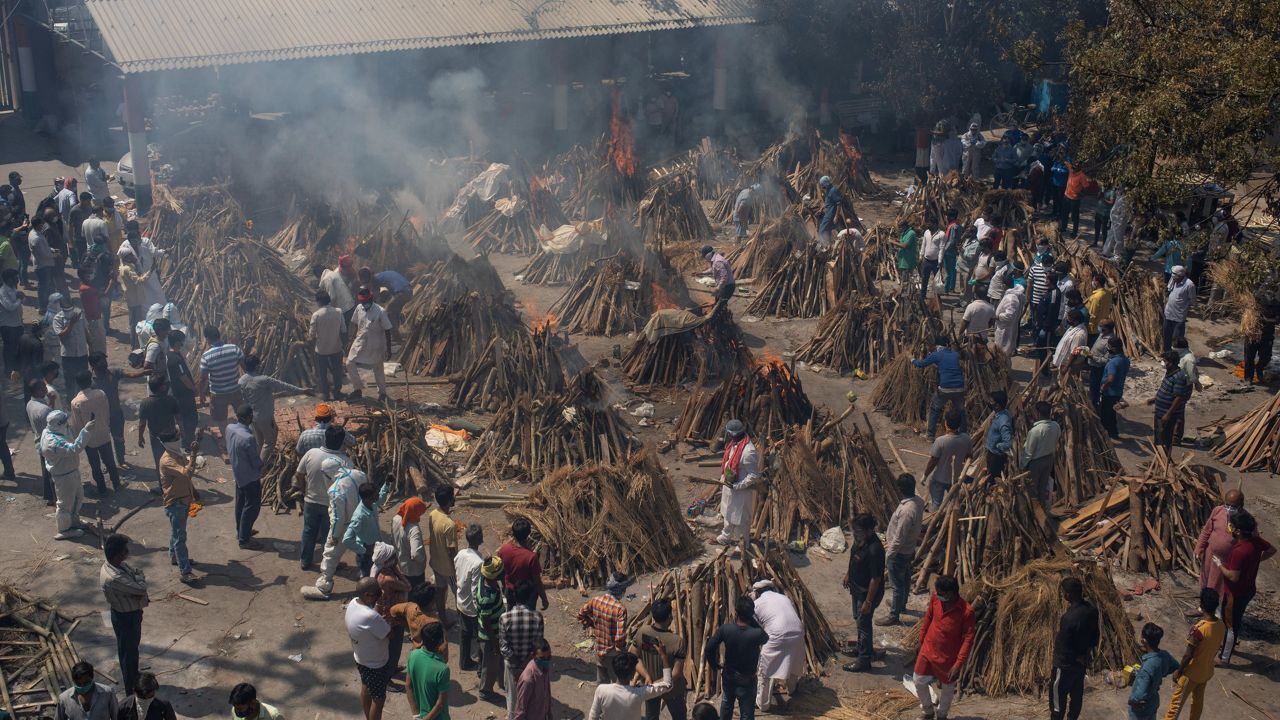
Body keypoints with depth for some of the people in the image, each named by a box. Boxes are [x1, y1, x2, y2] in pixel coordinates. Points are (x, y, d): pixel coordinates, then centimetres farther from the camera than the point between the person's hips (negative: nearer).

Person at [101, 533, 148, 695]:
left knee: (133, 646, 28)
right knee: (129, 651, 11)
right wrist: (139, 578, -13)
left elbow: (138, 573, -2)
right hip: (125, 617, -9)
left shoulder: (120, 565, -7)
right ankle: (131, 688, 30)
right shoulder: (113, 578, -36)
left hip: (133, 612, 9)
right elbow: (140, 588, -35)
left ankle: (134, 678, 49)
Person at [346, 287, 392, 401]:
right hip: (360, 343, 4)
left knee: (378, 369, 11)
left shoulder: (380, 312, -22)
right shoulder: (359, 308, -8)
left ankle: (382, 393, 33)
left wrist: (388, 349, -13)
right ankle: (358, 390, 18)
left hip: (376, 346, -4)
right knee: (350, 363, 0)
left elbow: (387, 331, -16)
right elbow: (355, 324, 8)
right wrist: (354, 338, 14)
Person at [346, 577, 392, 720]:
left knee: (366, 688, 29)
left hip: (361, 658, 9)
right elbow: (389, 633, -24)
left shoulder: (353, 603, -13)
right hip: (376, 664, -9)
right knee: (378, 698, 12)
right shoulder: (371, 617, -40)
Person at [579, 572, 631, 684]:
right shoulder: (620, 608, -29)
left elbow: (581, 616, 5)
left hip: (598, 648, 6)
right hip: (613, 653, -6)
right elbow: (620, 636, -30)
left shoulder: (595, 600, -10)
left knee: (601, 682, 24)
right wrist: (621, 649, -11)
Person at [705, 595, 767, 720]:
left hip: (728, 677, 3)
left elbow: (708, 649, -13)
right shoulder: (757, 634, -27)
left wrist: (715, 666, 6)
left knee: (726, 705, 29)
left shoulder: (725, 629, -19)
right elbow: (766, 638, -2)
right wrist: (752, 619, -10)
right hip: (747, 681, -3)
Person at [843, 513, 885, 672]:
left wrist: (868, 601, -23)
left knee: (864, 623, 6)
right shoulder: (860, 539, -9)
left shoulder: (874, 550, -35)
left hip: (868, 592, -9)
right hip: (857, 587, 9)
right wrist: (848, 574, 22)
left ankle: (864, 660, 21)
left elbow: (876, 579, -29)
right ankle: (862, 646, 48)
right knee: (858, 618, 26)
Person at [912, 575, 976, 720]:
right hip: (928, 650, 4)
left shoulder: (966, 611, -26)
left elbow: (968, 639, -19)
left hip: (948, 657, -4)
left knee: (947, 688, 16)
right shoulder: (935, 599, -13)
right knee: (918, 681, 13)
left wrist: (959, 663, -20)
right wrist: (922, 640, 14)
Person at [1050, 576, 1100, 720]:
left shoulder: (1069, 618, -33)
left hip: (1066, 665, -8)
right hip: (1082, 661, 8)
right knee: (1077, 694, 23)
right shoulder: (1091, 609, -8)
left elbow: (1062, 646, -25)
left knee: (1057, 697, 9)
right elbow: (1096, 634, 7)